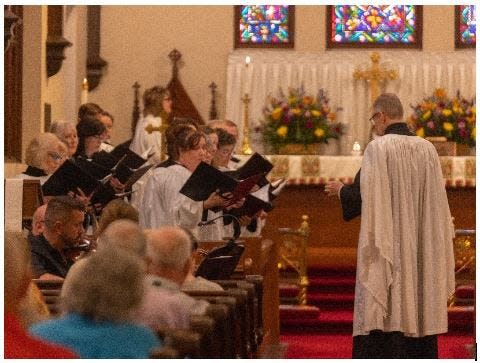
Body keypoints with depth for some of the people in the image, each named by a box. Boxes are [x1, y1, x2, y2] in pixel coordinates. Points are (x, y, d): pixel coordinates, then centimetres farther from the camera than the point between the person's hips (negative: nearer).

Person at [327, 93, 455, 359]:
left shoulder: (378, 148, -11)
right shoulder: (427, 149, 5)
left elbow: (366, 196, -11)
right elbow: (436, 201, 8)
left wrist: (341, 191, 6)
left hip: (389, 247, -5)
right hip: (422, 252, 5)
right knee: (418, 309, 9)